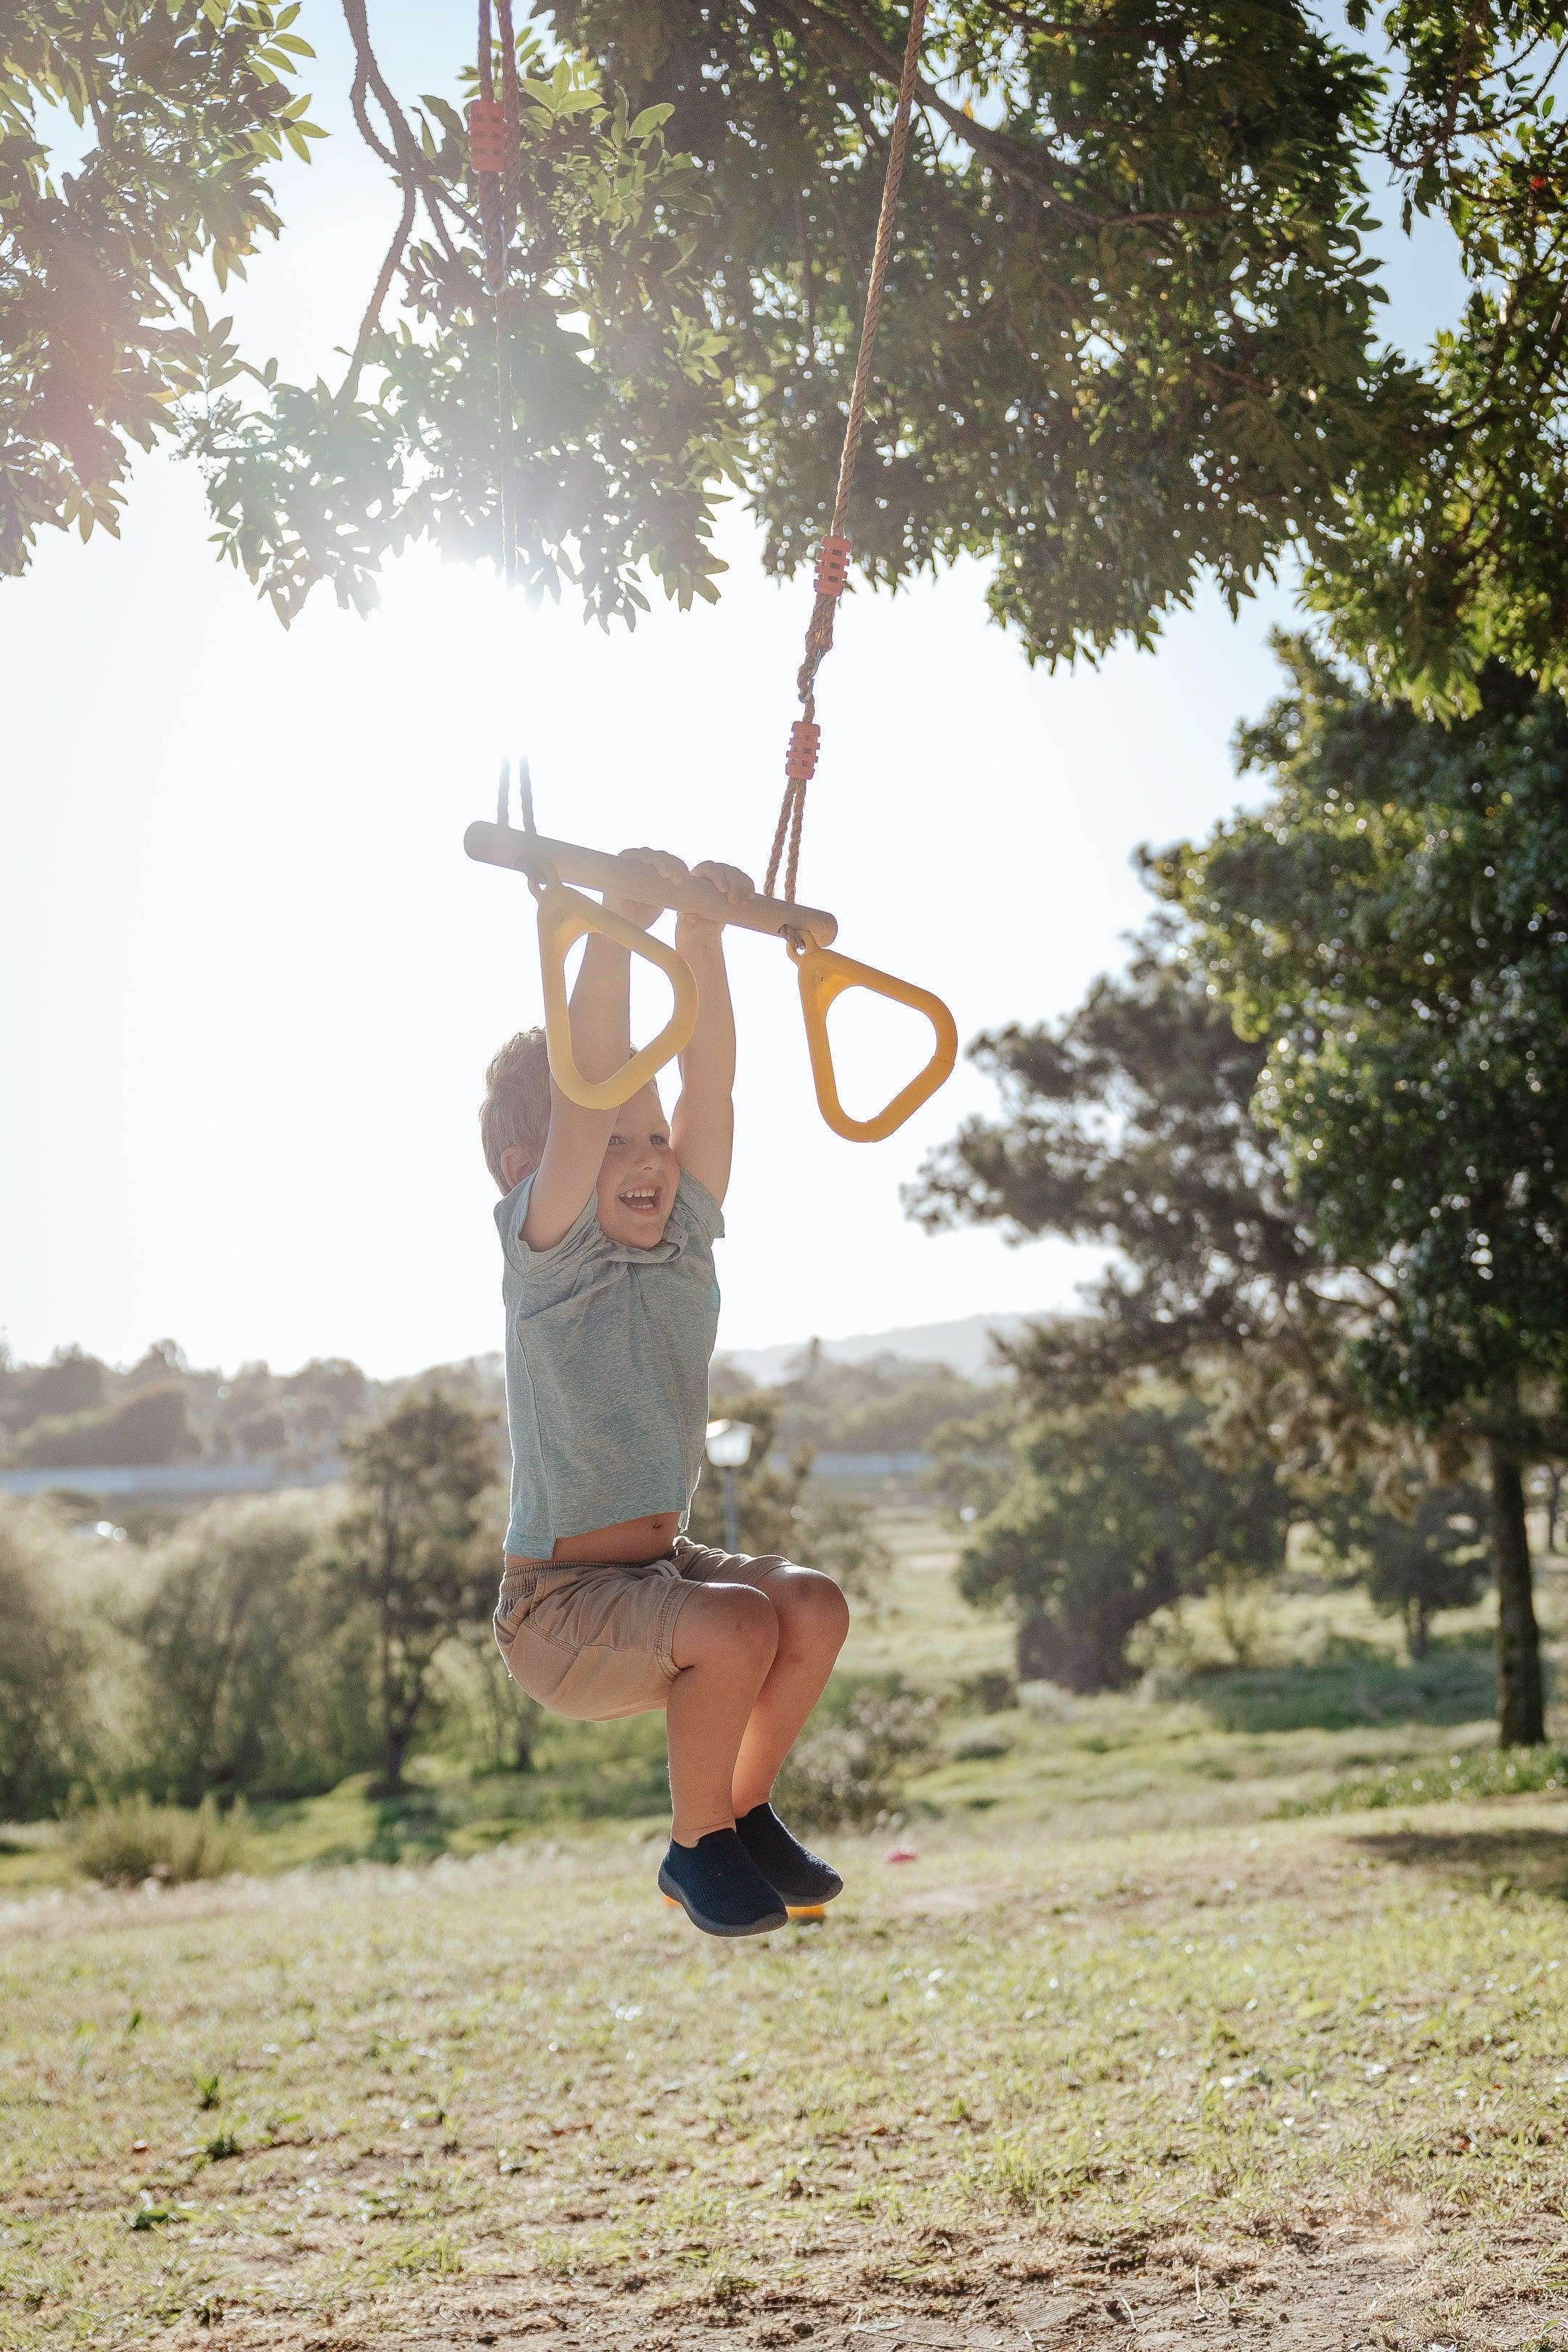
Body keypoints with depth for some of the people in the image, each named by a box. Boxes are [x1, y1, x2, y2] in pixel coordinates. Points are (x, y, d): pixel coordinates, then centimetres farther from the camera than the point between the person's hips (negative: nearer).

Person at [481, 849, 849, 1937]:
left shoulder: (683, 1239, 4)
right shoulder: (545, 1252, -12)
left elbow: (710, 1084, -4)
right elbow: (586, 1096, -26)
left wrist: (703, 934, -11)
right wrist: (616, 928, -32)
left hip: (663, 1564, 7)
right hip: (561, 1605, -7)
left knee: (815, 1604, -13)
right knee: (737, 1629, -27)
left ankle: (744, 1811, 9)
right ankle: (697, 1848, -3)